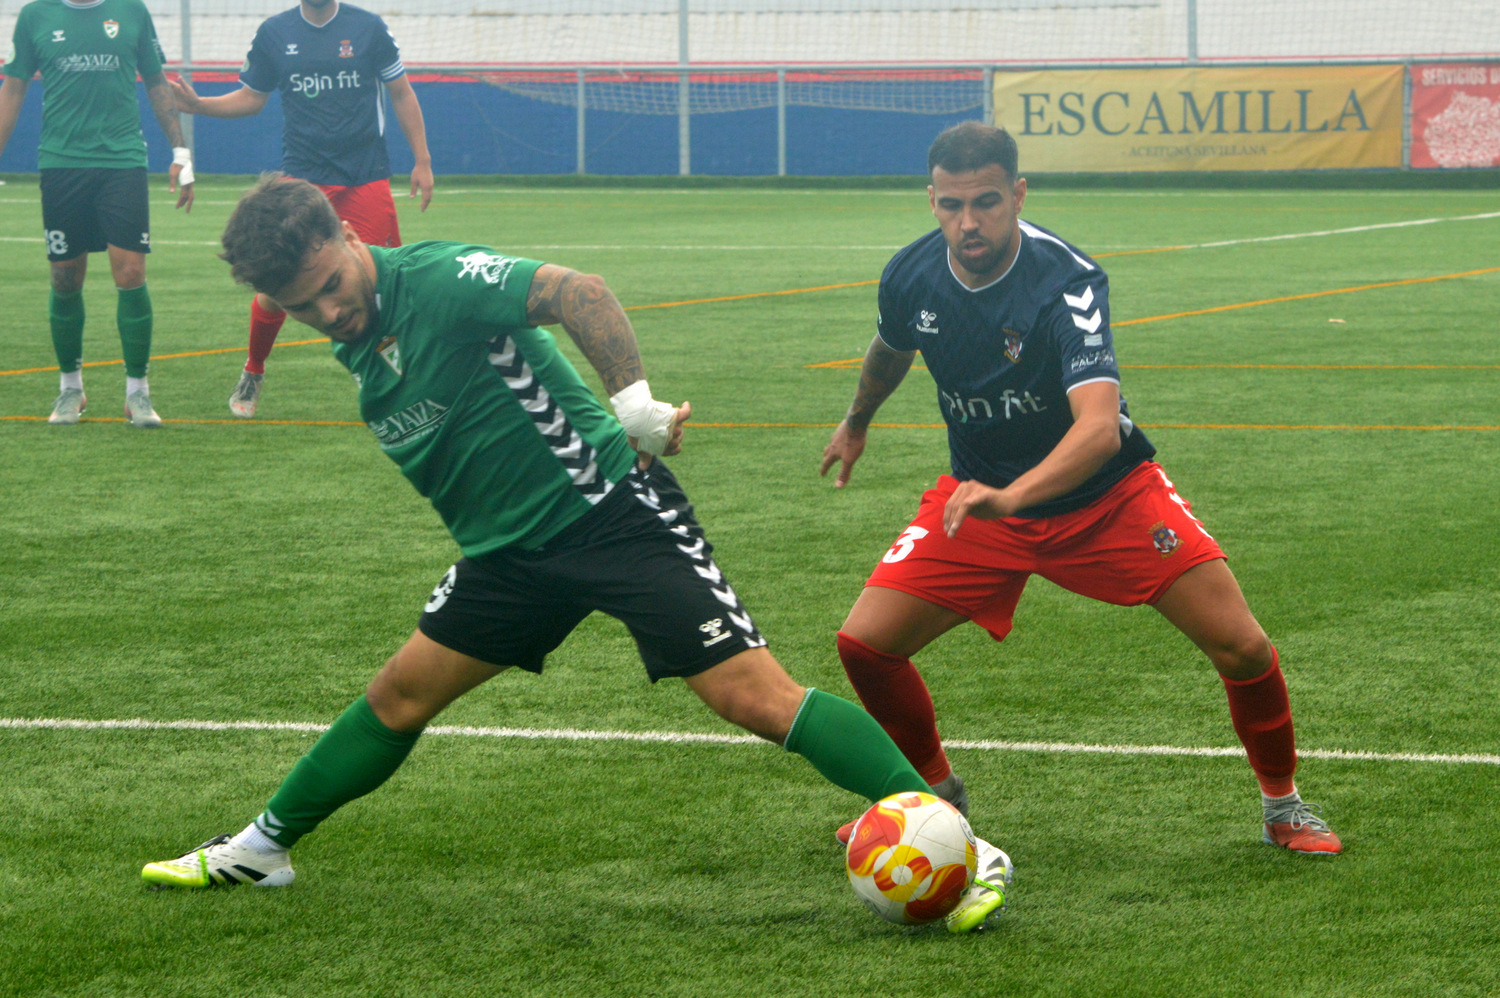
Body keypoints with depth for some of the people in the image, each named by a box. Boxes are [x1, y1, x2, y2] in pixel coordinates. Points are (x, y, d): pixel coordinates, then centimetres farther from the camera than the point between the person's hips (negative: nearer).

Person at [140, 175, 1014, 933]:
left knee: (753, 695, -17)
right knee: (400, 697, 14)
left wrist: (633, 402, -42)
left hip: (611, 512, -8)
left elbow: (575, 292, -33)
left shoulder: (433, 280, -19)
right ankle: (262, 847, 33)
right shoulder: (356, 346, 8)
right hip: (509, 549, 8)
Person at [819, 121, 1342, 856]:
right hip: (978, 493, 4)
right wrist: (857, 422, 33)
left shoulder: (1066, 279, -29)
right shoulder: (912, 277, -14)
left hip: (1105, 493, -4)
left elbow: (1099, 426, -42)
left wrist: (1010, 497, -59)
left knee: (1240, 645, -14)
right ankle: (933, 789, 17)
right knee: (864, 643, -10)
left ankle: (1282, 803, 13)